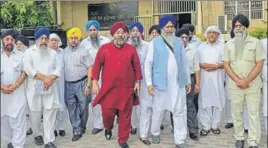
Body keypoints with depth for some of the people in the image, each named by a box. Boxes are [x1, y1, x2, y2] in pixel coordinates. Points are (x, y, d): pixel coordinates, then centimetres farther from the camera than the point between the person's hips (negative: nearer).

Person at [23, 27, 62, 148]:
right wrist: (44, 78, -17)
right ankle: (37, 134, 31)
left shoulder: (53, 52, 14)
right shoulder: (29, 52, 3)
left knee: (50, 115, -1)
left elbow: (58, 68, 5)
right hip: (34, 88, -2)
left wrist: (51, 78, -13)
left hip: (50, 88, 2)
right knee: (36, 114, 8)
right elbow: (28, 69, -10)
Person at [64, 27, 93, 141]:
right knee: (71, 108, 6)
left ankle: (82, 128, 26)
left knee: (82, 107, 7)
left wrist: (88, 85, -15)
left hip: (81, 83, -4)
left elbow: (90, 68, -10)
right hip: (68, 84, 5)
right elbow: (64, 67, 13)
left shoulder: (84, 50, -7)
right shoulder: (65, 51, 9)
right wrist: (64, 83, 6)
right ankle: (77, 131, 15)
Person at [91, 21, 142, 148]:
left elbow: (137, 66, 7)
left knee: (125, 115, 5)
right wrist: (95, 82, -1)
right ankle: (108, 128, 38)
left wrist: (137, 82, 4)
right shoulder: (104, 48, 0)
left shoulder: (131, 49, 3)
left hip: (126, 89, 1)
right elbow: (97, 66, 2)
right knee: (107, 112, 4)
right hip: (108, 88, -1)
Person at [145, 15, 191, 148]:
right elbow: (148, 64, -2)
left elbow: (184, 62, 13)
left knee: (180, 111, 3)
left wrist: (188, 80, 12)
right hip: (161, 82, -2)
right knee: (158, 110, 12)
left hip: (178, 82, 3)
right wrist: (149, 83, -8)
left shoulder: (179, 41, 9)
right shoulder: (155, 42, -1)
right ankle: (155, 133, 35)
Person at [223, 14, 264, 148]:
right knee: (236, 113, 7)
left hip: (253, 84, -2)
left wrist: (246, 81, -12)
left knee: (253, 113, 0)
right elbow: (226, 65, 3)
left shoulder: (255, 42, 0)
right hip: (234, 85, 2)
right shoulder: (229, 44, 6)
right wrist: (238, 80, -10)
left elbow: (260, 64, -4)